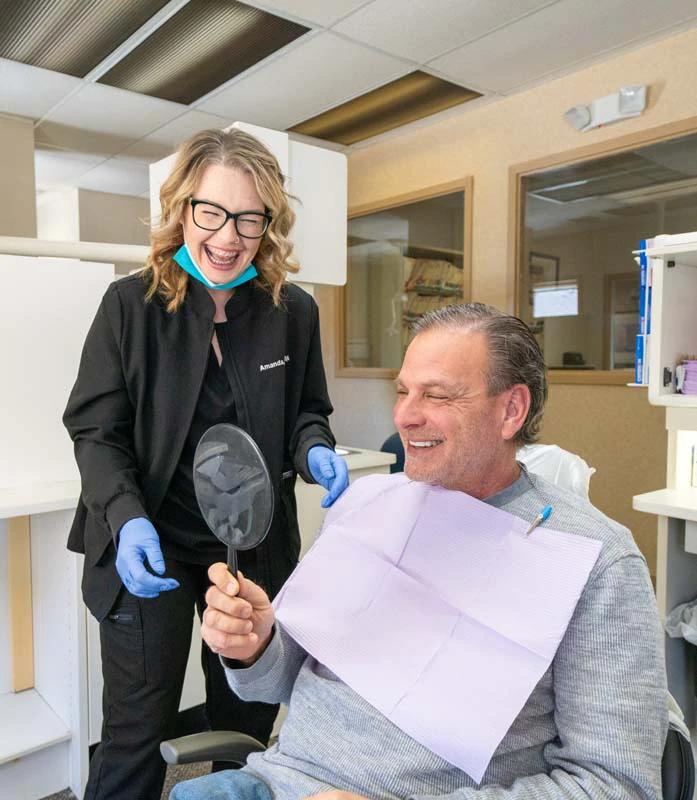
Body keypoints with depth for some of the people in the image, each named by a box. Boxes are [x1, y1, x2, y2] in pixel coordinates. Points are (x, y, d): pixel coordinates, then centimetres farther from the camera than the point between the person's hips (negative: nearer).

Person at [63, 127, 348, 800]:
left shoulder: (294, 312, -3)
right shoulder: (131, 303, -9)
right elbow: (96, 431, -7)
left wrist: (314, 450, -15)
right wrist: (126, 517, -23)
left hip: (258, 547, 3)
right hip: (149, 544, -2)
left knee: (247, 719, 20)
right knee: (136, 733, 10)